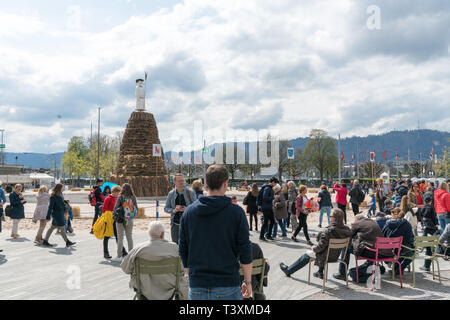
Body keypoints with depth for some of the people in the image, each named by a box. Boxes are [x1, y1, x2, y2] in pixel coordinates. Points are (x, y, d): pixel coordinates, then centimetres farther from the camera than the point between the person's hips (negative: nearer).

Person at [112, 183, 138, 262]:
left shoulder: (120, 197, -11)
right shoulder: (133, 198, -2)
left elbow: (115, 208, -10)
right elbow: (136, 209, 2)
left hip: (121, 219, -3)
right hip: (130, 220, 3)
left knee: (120, 238, 3)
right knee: (129, 237, 13)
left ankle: (119, 256, 6)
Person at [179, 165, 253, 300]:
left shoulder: (189, 212, 1)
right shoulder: (236, 212, -8)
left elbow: (183, 251, 7)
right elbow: (245, 251, -7)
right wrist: (248, 281, 4)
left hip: (197, 288, 3)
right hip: (227, 287, -3)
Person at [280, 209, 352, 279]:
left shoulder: (329, 230, -30)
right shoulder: (346, 229, -11)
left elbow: (321, 246, -25)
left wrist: (314, 248, -3)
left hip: (327, 256, -6)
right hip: (336, 256, 6)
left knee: (307, 255, 16)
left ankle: (288, 270, 33)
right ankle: (320, 272, 42)